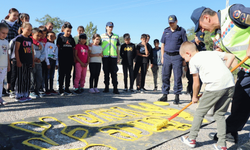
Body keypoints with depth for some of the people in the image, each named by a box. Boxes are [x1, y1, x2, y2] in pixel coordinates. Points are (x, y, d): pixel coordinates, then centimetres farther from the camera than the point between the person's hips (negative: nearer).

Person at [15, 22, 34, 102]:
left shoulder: (30, 39, 14)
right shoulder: (19, 38, -6)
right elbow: (16, 50, -10)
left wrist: (33, 61, 15)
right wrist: (18, 61, -14)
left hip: (29, 62, 7)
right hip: (22, 62, -7)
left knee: (27, 79, 10)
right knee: (20, 79, -2)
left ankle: (26, 94, 19)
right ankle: (19, 95, 7)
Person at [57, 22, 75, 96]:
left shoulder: (72, 39, 11)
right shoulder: (60, 38, 1)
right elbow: (58, 48, 1)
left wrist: (73, 59, 8)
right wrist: (58, 58, -5)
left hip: (70, 60, 3)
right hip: (62, 60, -3)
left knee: (68, 75, 8)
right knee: (62, 74, 2)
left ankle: (67, 89, 17)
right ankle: (60, 90, 9)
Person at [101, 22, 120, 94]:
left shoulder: (116, 37, 13)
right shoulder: (102, 36, 10)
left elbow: (117, 48, 14)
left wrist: (118, 57, 8)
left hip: (113, 56, 0)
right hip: (105, 56, 0)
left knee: (114, 73, -4)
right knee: (106, 72, 3)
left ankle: (115, 88, -3)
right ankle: (106, 87, 12)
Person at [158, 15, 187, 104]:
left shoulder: (181, 31, 2)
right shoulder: (166, 31, 12)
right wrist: (162, 57, 8)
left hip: (177, 56, -3)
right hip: (167, 56, 3)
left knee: (177, 77, -1)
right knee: (165, 76, 5)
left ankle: (177, 96, 9)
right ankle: (165, 95, 15)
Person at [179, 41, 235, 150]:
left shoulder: (193, 61, 4)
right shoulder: (212, 52, 23)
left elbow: (196, 83, 5)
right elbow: (231, 56, 20)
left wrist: (194, 97, 20)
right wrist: (224, 71, 20)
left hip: (215, 86, -7)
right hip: (230, 84, 7)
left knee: (200, 112, 10)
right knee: (219, 114, 17)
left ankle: (191, 139, 22)